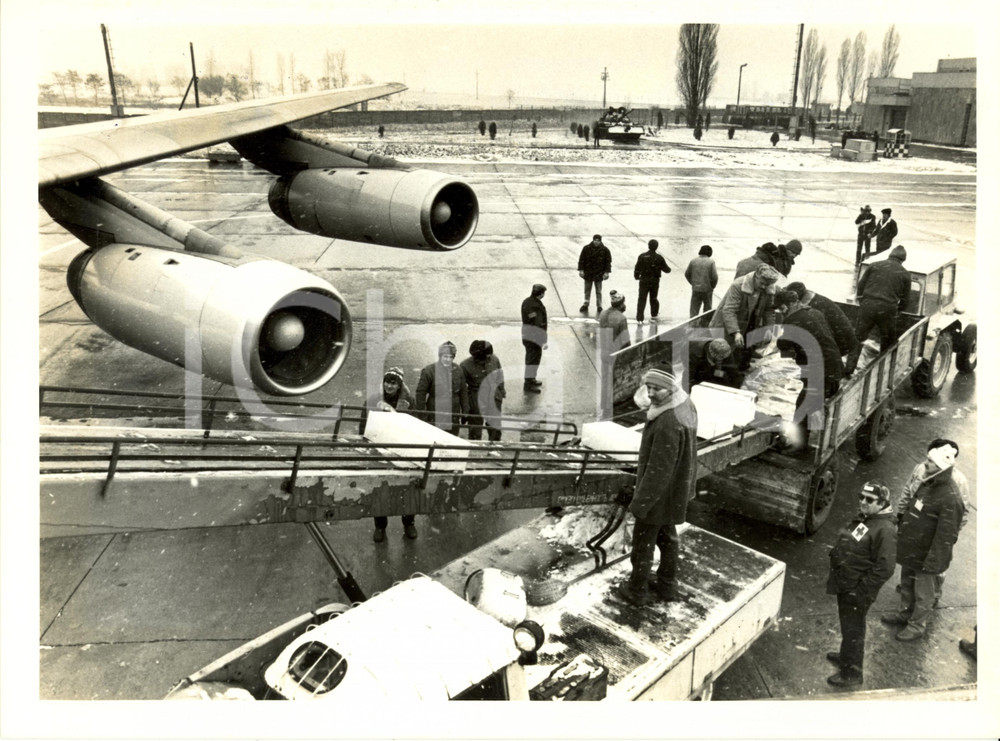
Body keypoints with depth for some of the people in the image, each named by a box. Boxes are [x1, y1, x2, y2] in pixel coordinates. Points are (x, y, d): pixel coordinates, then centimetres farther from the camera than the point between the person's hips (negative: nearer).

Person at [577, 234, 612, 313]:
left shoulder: (605, 250, -5)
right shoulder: (586, 248, -5)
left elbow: (608, 261, -1)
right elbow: (582, 259, -1)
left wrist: (606, 272, -6)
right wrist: (581, 269, -6)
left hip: (599, 274, -1)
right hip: (588, 273, 1)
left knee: (598, 291, 6)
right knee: (587, 290, 11)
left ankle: (599, 306, 16)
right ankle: (585, 305, 23)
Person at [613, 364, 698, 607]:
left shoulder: (668, 423, -34)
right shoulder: (685, 405, -3)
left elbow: (659, 469, -29)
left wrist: (640, 502, -19)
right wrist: (688, 485, 21)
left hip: (659, 493, -9)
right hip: (677, 489, 9)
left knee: (643, 543, 10)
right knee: (667, 536, 25)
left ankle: (636, 591, 28)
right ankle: (667, 585, 41)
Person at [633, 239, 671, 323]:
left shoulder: (642, 256, -9)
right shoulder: (659, 258, -9)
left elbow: (637, 268, -5)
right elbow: (666, 269, -1)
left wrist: (636, 276, 12)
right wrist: (668, 268, 23)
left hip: (644, 281, -1)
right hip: (655, 281, 1)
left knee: (642, 300, 3)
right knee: (653, 299, 19)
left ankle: (639, 318, -2)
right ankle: (654, 315, 33)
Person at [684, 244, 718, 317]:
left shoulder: (693, 260, -1)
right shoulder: (711, 262, -10)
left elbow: (687, 274, 6)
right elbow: (715, 277, -13)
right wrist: (712, 286, 3)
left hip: (695, 289, 2)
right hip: (707, 289, -2)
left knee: (694, 309, 6)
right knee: (707, 309, 15)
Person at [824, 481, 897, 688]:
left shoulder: (885, 530, -23)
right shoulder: (862, 517, 5)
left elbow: (885, 568, -25)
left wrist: (862, 593, -22)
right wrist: (835, 577, 18)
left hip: (857, 591, -9)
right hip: (844, 585, 9)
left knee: (853, 630, 7)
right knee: (846, 625, 27)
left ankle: (852, 673, 23)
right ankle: (846, 655, 48)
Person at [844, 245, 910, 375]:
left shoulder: (875, 265, 11)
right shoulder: (905, 274, 10)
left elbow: (860, 285, 12)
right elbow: (904, 299, 12)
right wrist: (896, 309, 29)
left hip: (868, 306, 0)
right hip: (887, 309, 0)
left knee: (857, 338, 5)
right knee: (887, 340, 20)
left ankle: (848, 370, -2)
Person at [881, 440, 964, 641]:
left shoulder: (950, 498, -28)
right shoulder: (928, 483, -1)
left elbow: (946, 535, -24)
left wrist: (934, 562, -21)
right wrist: (901, 527, 20)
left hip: (926, 554, -8)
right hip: (910, 548, 8)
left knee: (923, 592, 12)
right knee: (906, 584, 24)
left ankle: (917, 625, 29)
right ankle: (905, 613, 44)